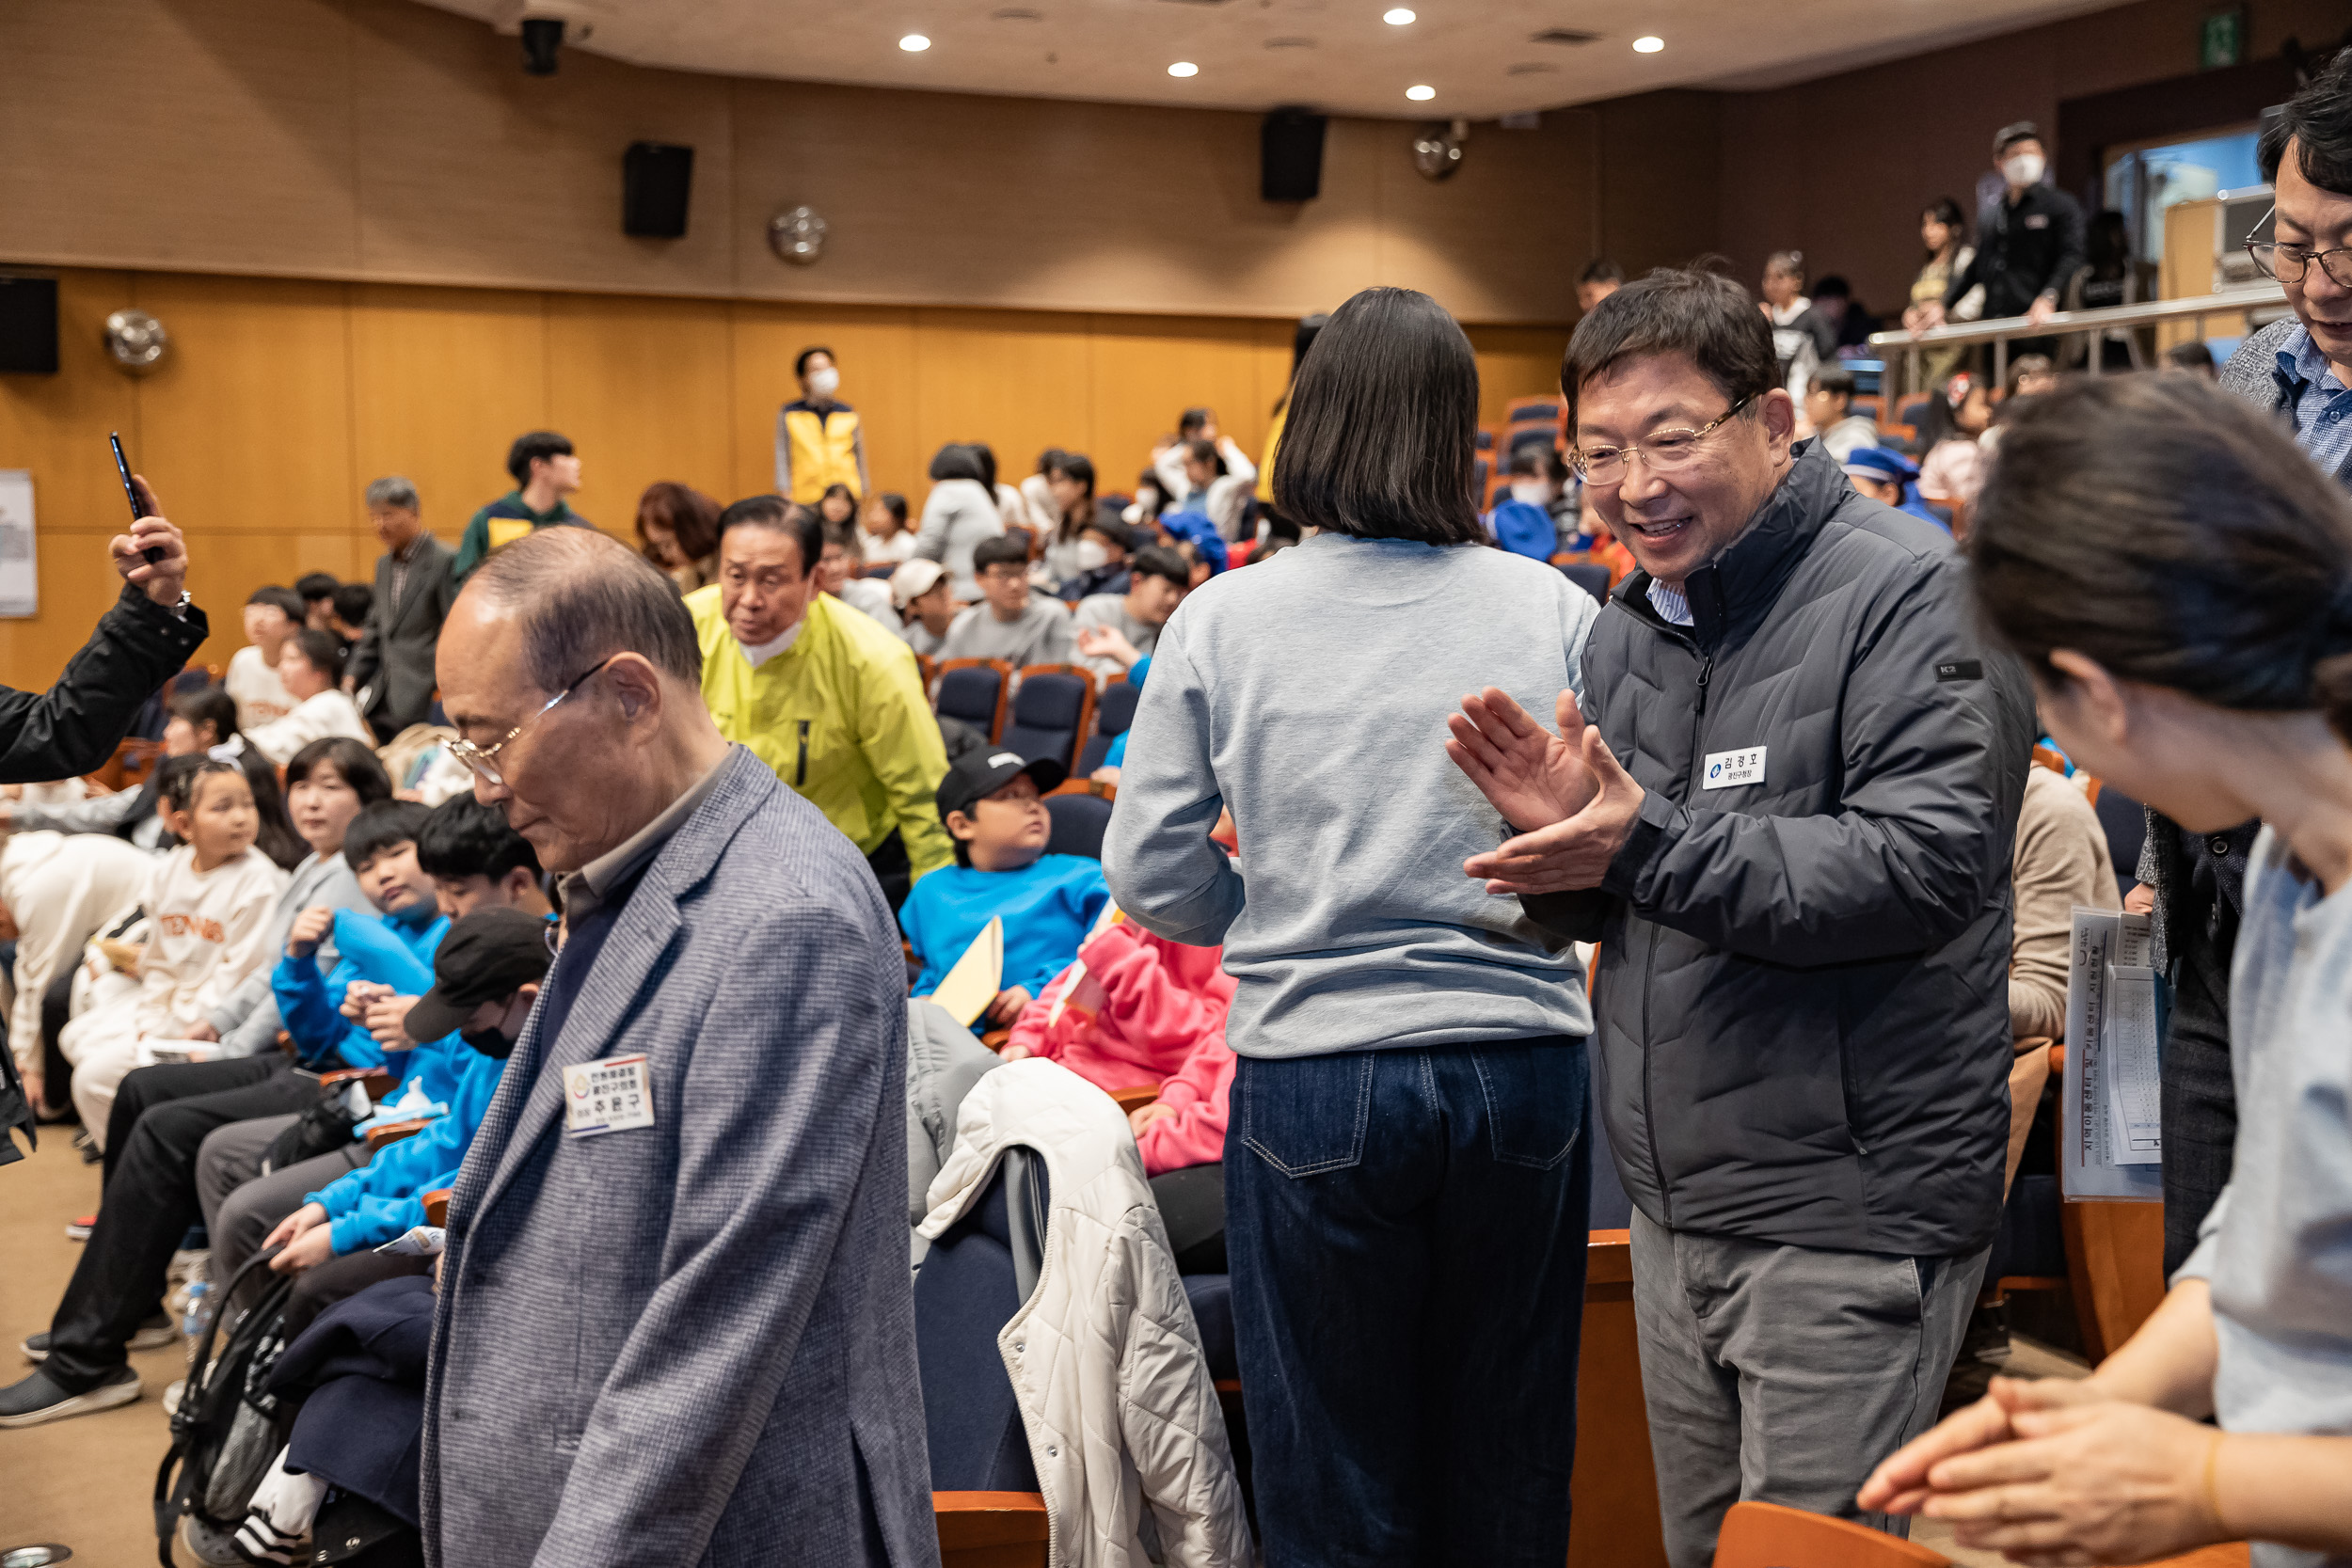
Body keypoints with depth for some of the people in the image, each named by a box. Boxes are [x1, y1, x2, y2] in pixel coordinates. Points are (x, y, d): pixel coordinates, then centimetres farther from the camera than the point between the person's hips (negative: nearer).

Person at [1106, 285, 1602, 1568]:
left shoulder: (1221, 621, -4)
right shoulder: (1556, 613, -3)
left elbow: (1151, 874, -3)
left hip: (1312, 1075, -1)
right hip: (1519, 1064, 1)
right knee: (1508, 1460, 18)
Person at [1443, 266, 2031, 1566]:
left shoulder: (1908, 594, -13)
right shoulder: (1626, 627, 12)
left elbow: (1925, 868, -24)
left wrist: (1646, 846, -27)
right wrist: (1560, 833, -7)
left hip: (1847, 1212, -8)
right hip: (1675, 1204, 8)